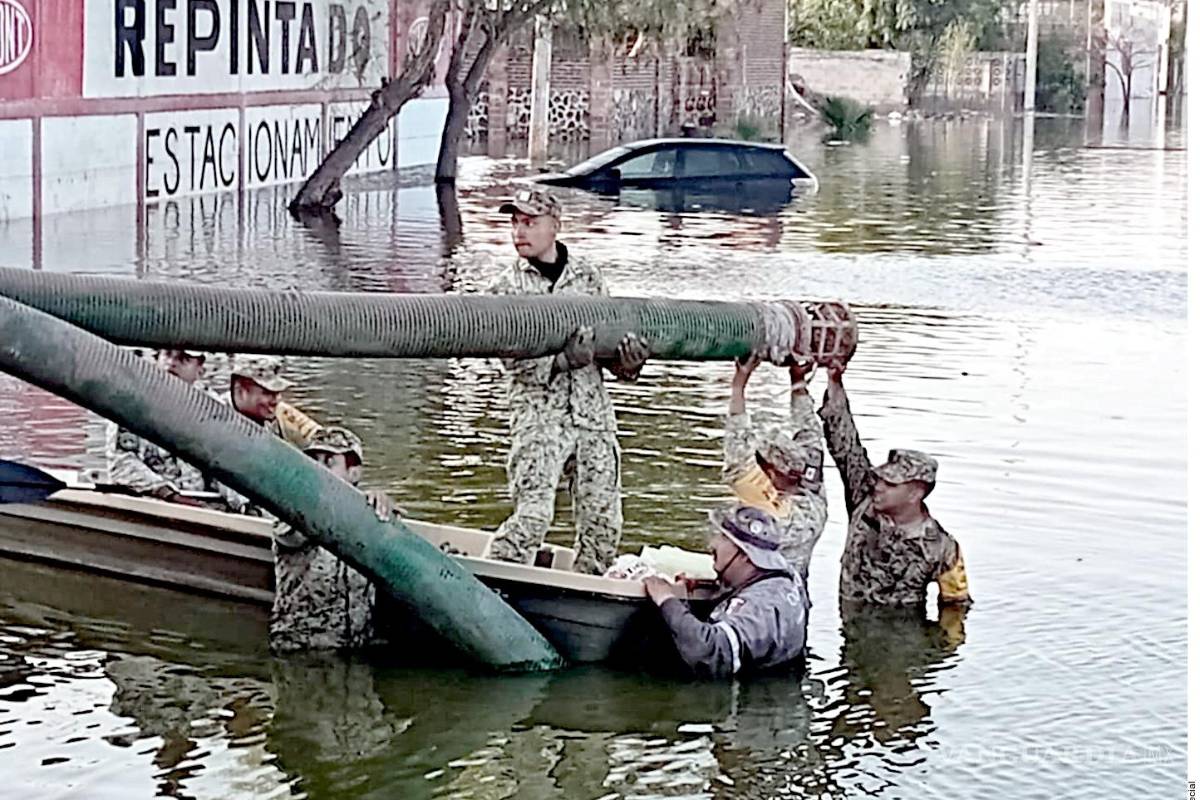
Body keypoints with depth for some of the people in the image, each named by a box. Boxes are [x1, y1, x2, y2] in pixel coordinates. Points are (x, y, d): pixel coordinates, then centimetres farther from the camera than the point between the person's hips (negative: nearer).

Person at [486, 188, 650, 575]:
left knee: (602, 521, 5)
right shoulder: (507, 287, 1)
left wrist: (626, 361, -7)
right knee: (533, 515, -16)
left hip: (593, 415, 4)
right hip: (539, 416, -4)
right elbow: (516, 360, -7)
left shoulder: (587, 275, 11)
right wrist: (562, 360, -26)